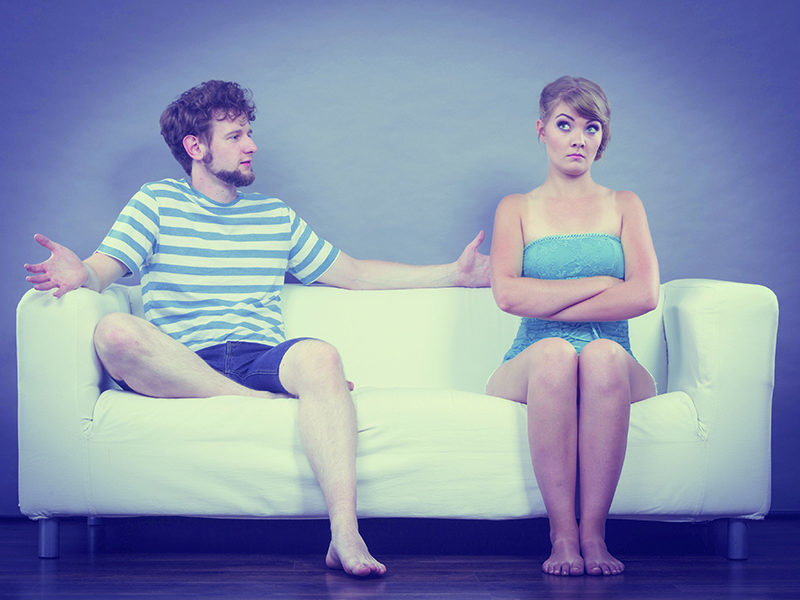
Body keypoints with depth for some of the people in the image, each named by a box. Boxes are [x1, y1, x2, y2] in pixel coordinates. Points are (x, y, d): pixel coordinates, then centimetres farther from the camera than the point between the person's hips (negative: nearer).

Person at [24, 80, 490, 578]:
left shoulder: (275, 215, 24)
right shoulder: (157, 203, 14)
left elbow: (354, 274, 28)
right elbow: (103, 270, 1)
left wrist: (454, 274, 24)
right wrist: (78, 274, -25)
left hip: (261, 359, 2)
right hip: (180, 365, -2)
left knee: (319, 355, -34)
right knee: (114, 332, -34)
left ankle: (345, 534, -46)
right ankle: (267, 405, -29)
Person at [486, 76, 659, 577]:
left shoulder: (624, 206, 17)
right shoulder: (517, 209, 16)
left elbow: (646, 295, -2)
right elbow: (508, 294, -5)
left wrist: (545, 303, -7)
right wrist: (602, 283, -7)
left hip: (615, 371, 0)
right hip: (531, 368, 0)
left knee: (603, 354, -36)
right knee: (554, 352, -37)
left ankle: (593, 531, -34)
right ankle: (562, 533, -35)